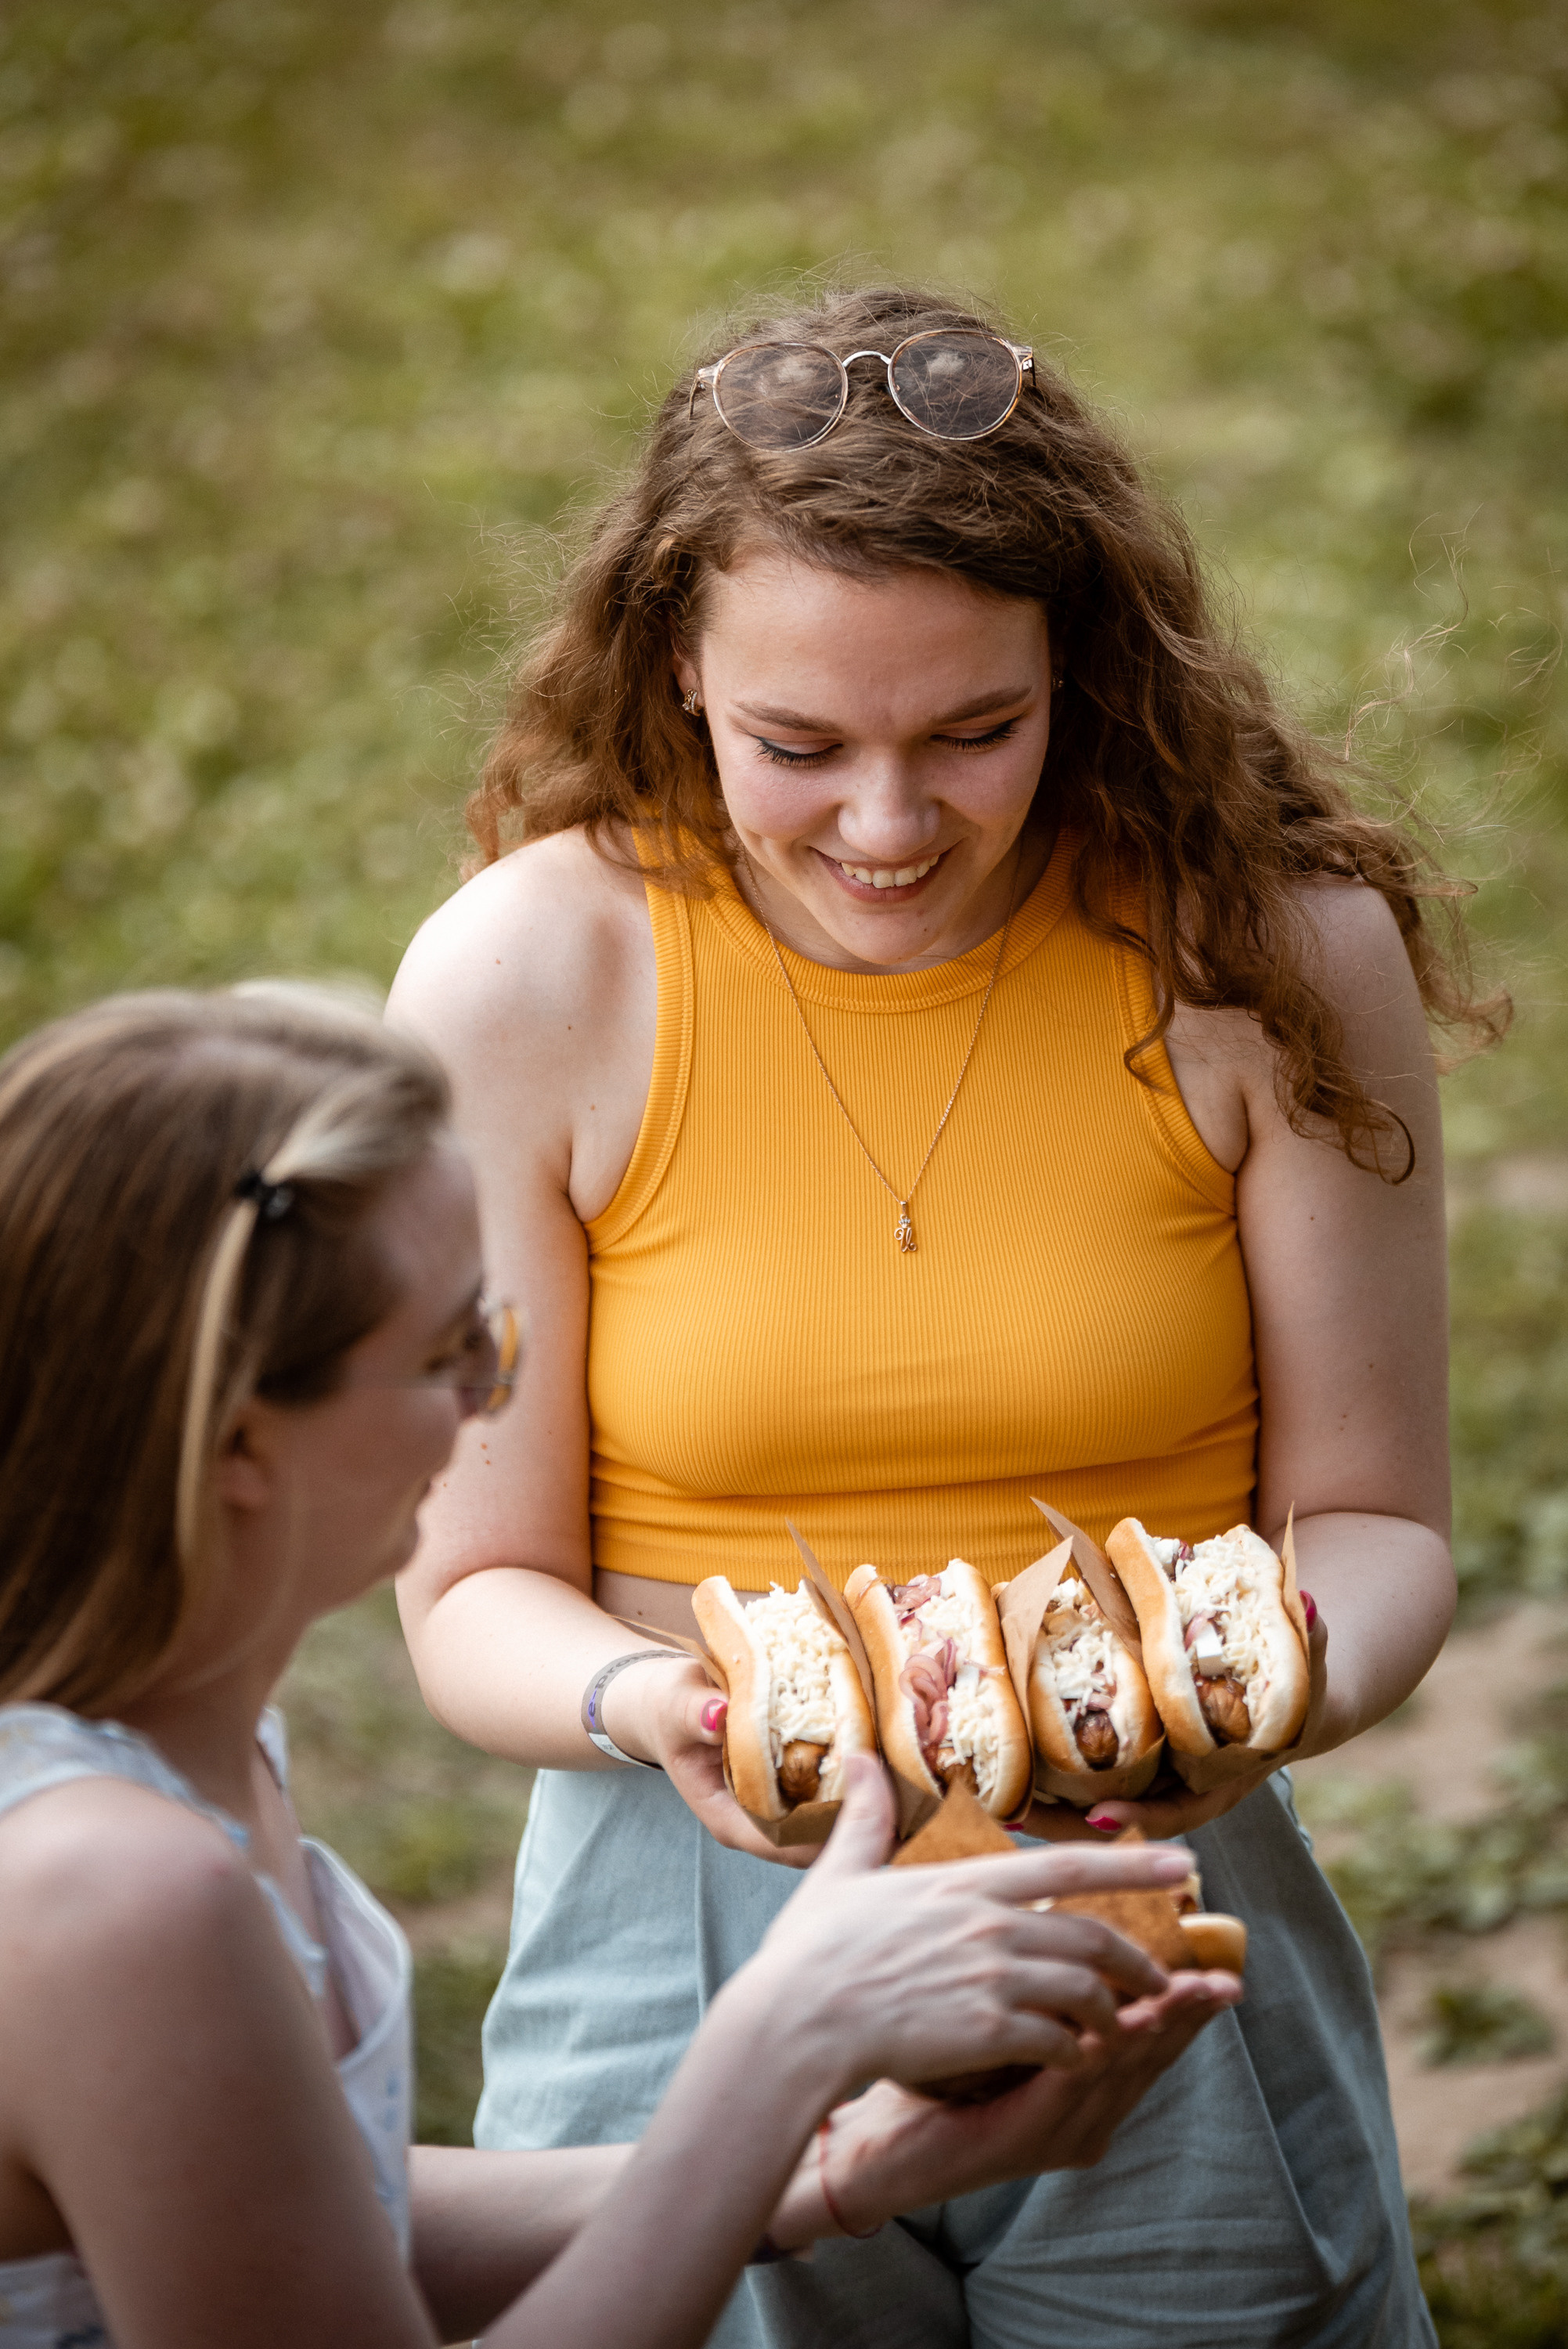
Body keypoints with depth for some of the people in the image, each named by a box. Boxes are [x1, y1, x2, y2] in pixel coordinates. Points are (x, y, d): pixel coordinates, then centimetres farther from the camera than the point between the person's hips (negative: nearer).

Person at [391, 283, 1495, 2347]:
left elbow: (1371, 1520, 0)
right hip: (690, 1962, 0)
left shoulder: (1273, 958, -9)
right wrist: (647, 1705, -26)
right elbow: (477, 1592, -4)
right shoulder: (525, 979, -10)